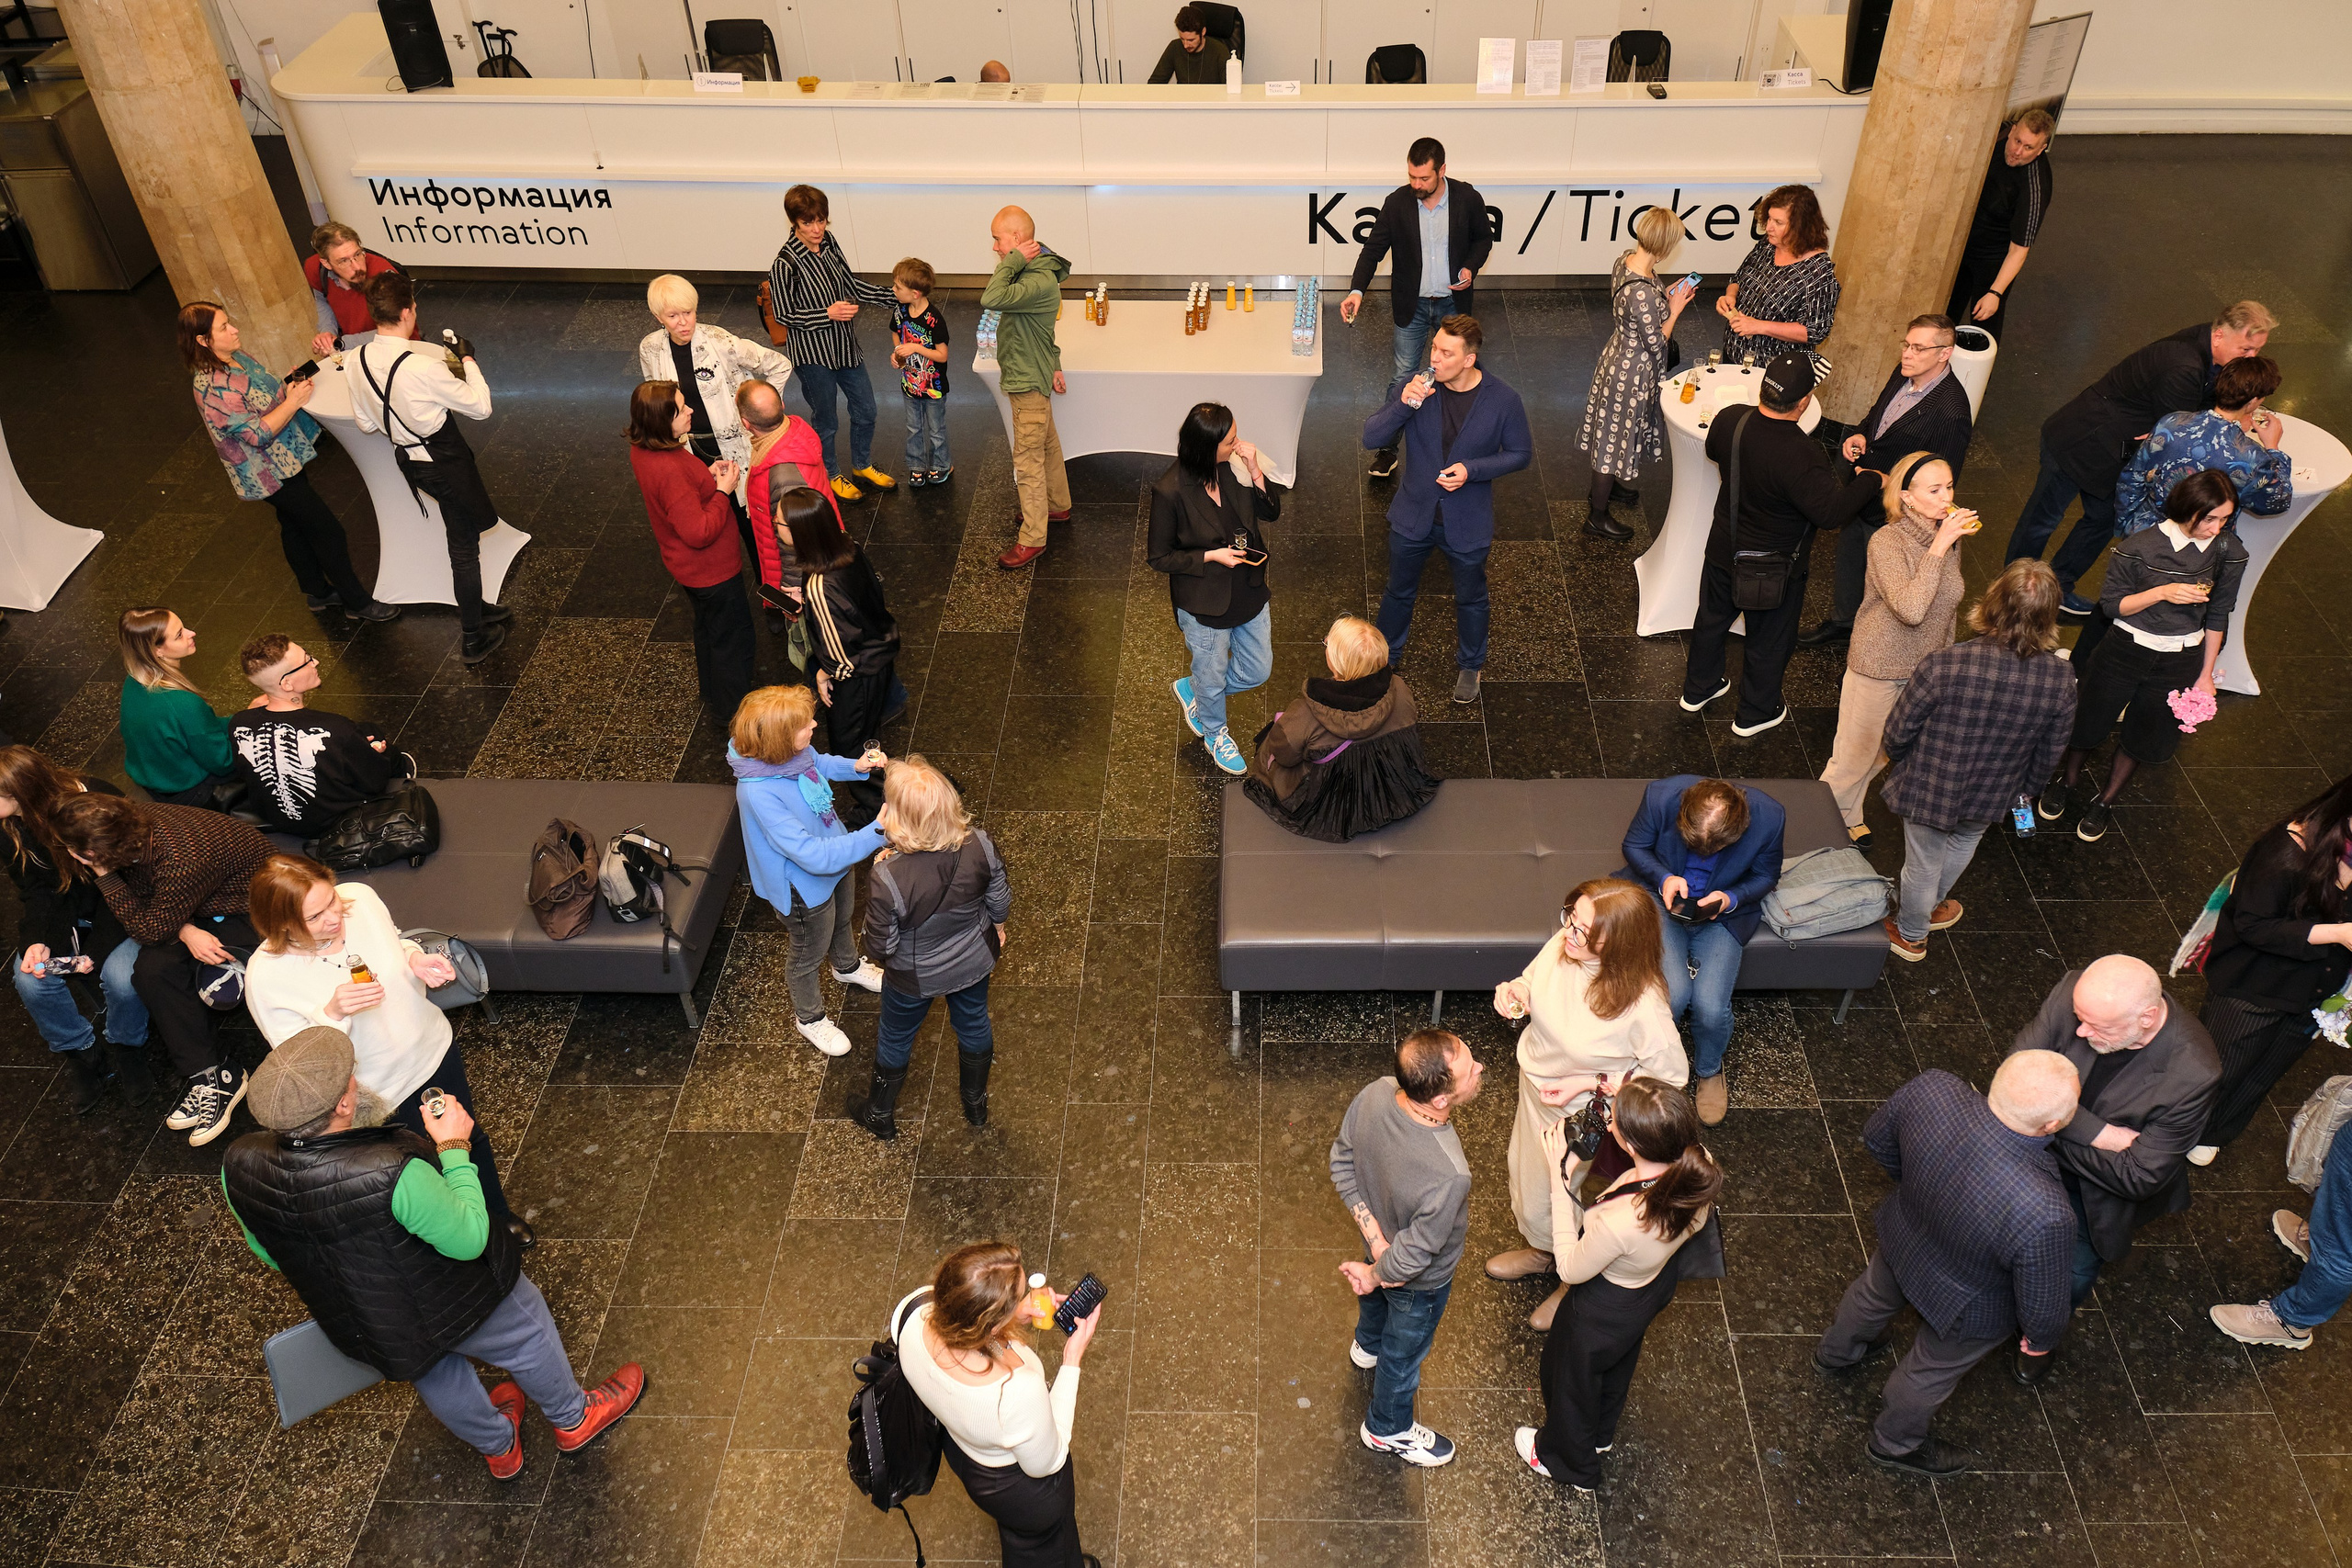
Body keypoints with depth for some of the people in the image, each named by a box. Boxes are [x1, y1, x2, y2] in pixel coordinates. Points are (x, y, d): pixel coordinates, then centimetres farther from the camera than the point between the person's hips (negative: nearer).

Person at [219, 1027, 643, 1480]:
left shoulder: (240, 1166, -25)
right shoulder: (395, 1173, -44)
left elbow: (268, 1253, -4)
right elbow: (468, 1240, -27)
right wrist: (455, 1148, -19)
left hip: (354, 1329, 5)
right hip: (450, 1307, -5)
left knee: (434, 1369, 36)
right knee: (527, 1337, 28)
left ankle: (497, 1447, 63)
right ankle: (573, 1419, 55)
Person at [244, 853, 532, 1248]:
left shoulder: (360, 897, -21)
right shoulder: (265, 975, -30)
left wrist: (416, 959, -20)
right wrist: (332, 1013, -39)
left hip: (434, 1048, 4)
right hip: (374, 1090, -4)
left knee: (468, 1139, 27)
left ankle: (498, 1212, 57)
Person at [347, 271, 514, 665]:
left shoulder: (360, 359, -6)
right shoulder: (422, 366, -29)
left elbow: (364, 422, 6)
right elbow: (481, 406, -19)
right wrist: (468, 360, -6)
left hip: (408, 457, 7)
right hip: (444, 460, -7)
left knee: (463, 537, 26)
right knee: (465, 548, 8)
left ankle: (474, 608, 43)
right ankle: (473, 639, 18)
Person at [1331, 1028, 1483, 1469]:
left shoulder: (1373, 1093, -31)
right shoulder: (1450, 1175, -47)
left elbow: (1342, 1162, -14)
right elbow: (1414, 1254, -31)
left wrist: (1375, 1236, -13)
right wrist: (1376, 1275, -12)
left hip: (1380, 1241, 6)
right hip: (1419, 1282, -5)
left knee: (1376, 1300, 39)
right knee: (1404, 1352, 26)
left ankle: (1366, 1345, 72)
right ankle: (1387, 1429, 56)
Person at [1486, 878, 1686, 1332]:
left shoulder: (1641, 1004, -38)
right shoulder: (1562, 945, -23)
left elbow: (1671, 1074, -22)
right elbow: (1533, 983, -1)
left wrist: (1589, 1083, -26)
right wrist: (1514, 994, -24)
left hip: (1584, 1117, -6)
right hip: (1536, 1091, 6)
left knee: (1573, 1204, 23)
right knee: (1529, 1177, 32)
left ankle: (1574, 1283, 55)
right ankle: (1541, 1250, 64)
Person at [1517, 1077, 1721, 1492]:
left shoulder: (1618, 1223, -48)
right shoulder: (1699, 1165, -32)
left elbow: (1571, 1269, -25)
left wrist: (1557, 1176, -29)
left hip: (1605, 1310, -6)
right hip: (1659, 1280, 6)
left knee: (1570, 1375, 28)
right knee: (1619, 1361, 37)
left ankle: (1570, 1463, 59)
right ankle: (1601, 1434, 69)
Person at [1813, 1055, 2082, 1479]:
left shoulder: (1930, 1090, -34)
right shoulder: (2046, 1217, -45)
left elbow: (1875, 1138, -10)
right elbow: (2042, 1310, -24)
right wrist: (2041, 1341, 0)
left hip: (1901, 1236, 4)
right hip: (1966, 1307, -4)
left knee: (1874, 1295, 37)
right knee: (1930, 1372, 29)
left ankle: (1836, 1353, 70)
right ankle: (1895, 1444, 59)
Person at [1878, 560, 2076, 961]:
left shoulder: (1943, 665, -34)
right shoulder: (2060, 679, -22)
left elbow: (1898, 733, -21)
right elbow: (2050, 751, -5)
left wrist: (1895, 759, 3)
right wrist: (2023, 786, 16)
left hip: (1930, 790, -3)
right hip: (1991, 795, 3)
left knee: (1923, 864, 22)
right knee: (1960, 848, 33)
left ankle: (1910, 935, 49)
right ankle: (1927, 909, 60)